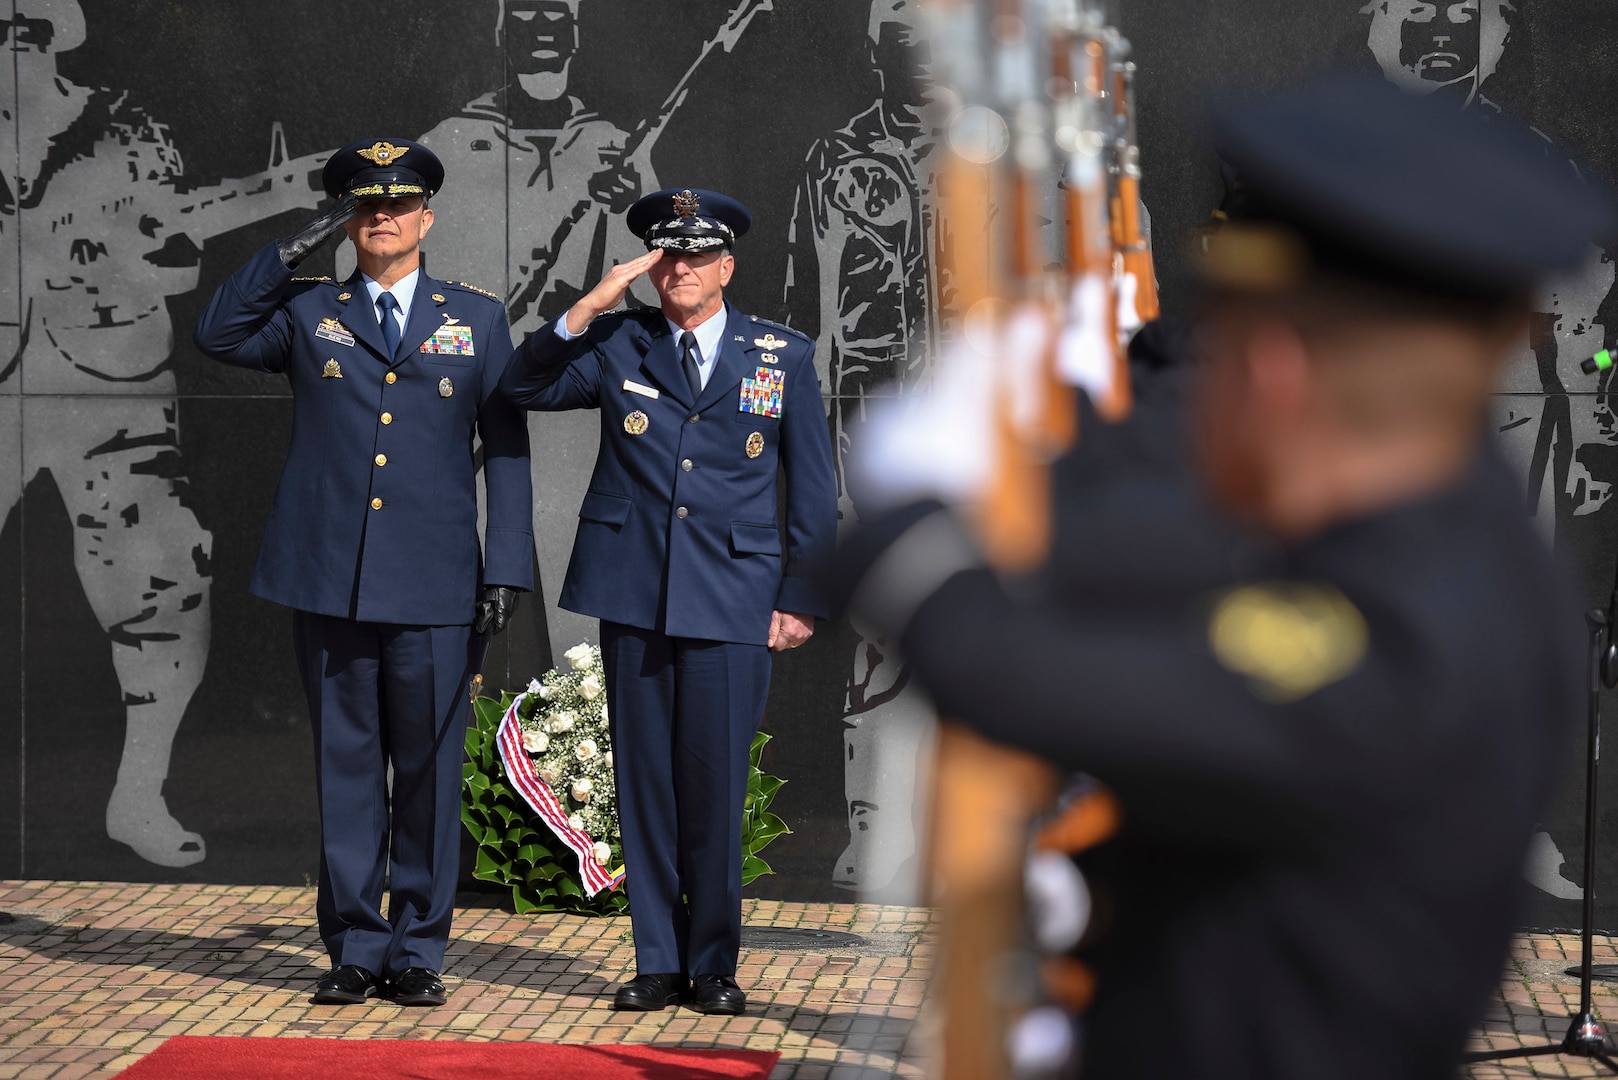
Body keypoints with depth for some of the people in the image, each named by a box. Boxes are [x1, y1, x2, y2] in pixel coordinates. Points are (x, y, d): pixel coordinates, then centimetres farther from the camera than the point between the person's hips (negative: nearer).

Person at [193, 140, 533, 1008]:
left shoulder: (478, 319, 10)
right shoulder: (307, 312, 10)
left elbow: (507, 448, 6)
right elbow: (218, 336, -7)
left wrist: (507, 569, -1)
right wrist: (296, 249, -9)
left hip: (435, 587, 0)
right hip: (328, 580, 1)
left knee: (429, 771, 3)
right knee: (344, 766, 5)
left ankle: (418, 951, 13)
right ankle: (355, 949, 14)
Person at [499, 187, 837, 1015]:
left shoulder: (784, 357, 7)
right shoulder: (618, 345, 8)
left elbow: (814, 493, 9)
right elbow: (522, 389, 3)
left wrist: (801, 598, 3)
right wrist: (588, 310, -8)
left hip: (732, 602, -1)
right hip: (632, 596, 1)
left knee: (715, 788, -1)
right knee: (644, 782, 5)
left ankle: (713, 966, 12)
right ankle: (657, 964, 14)